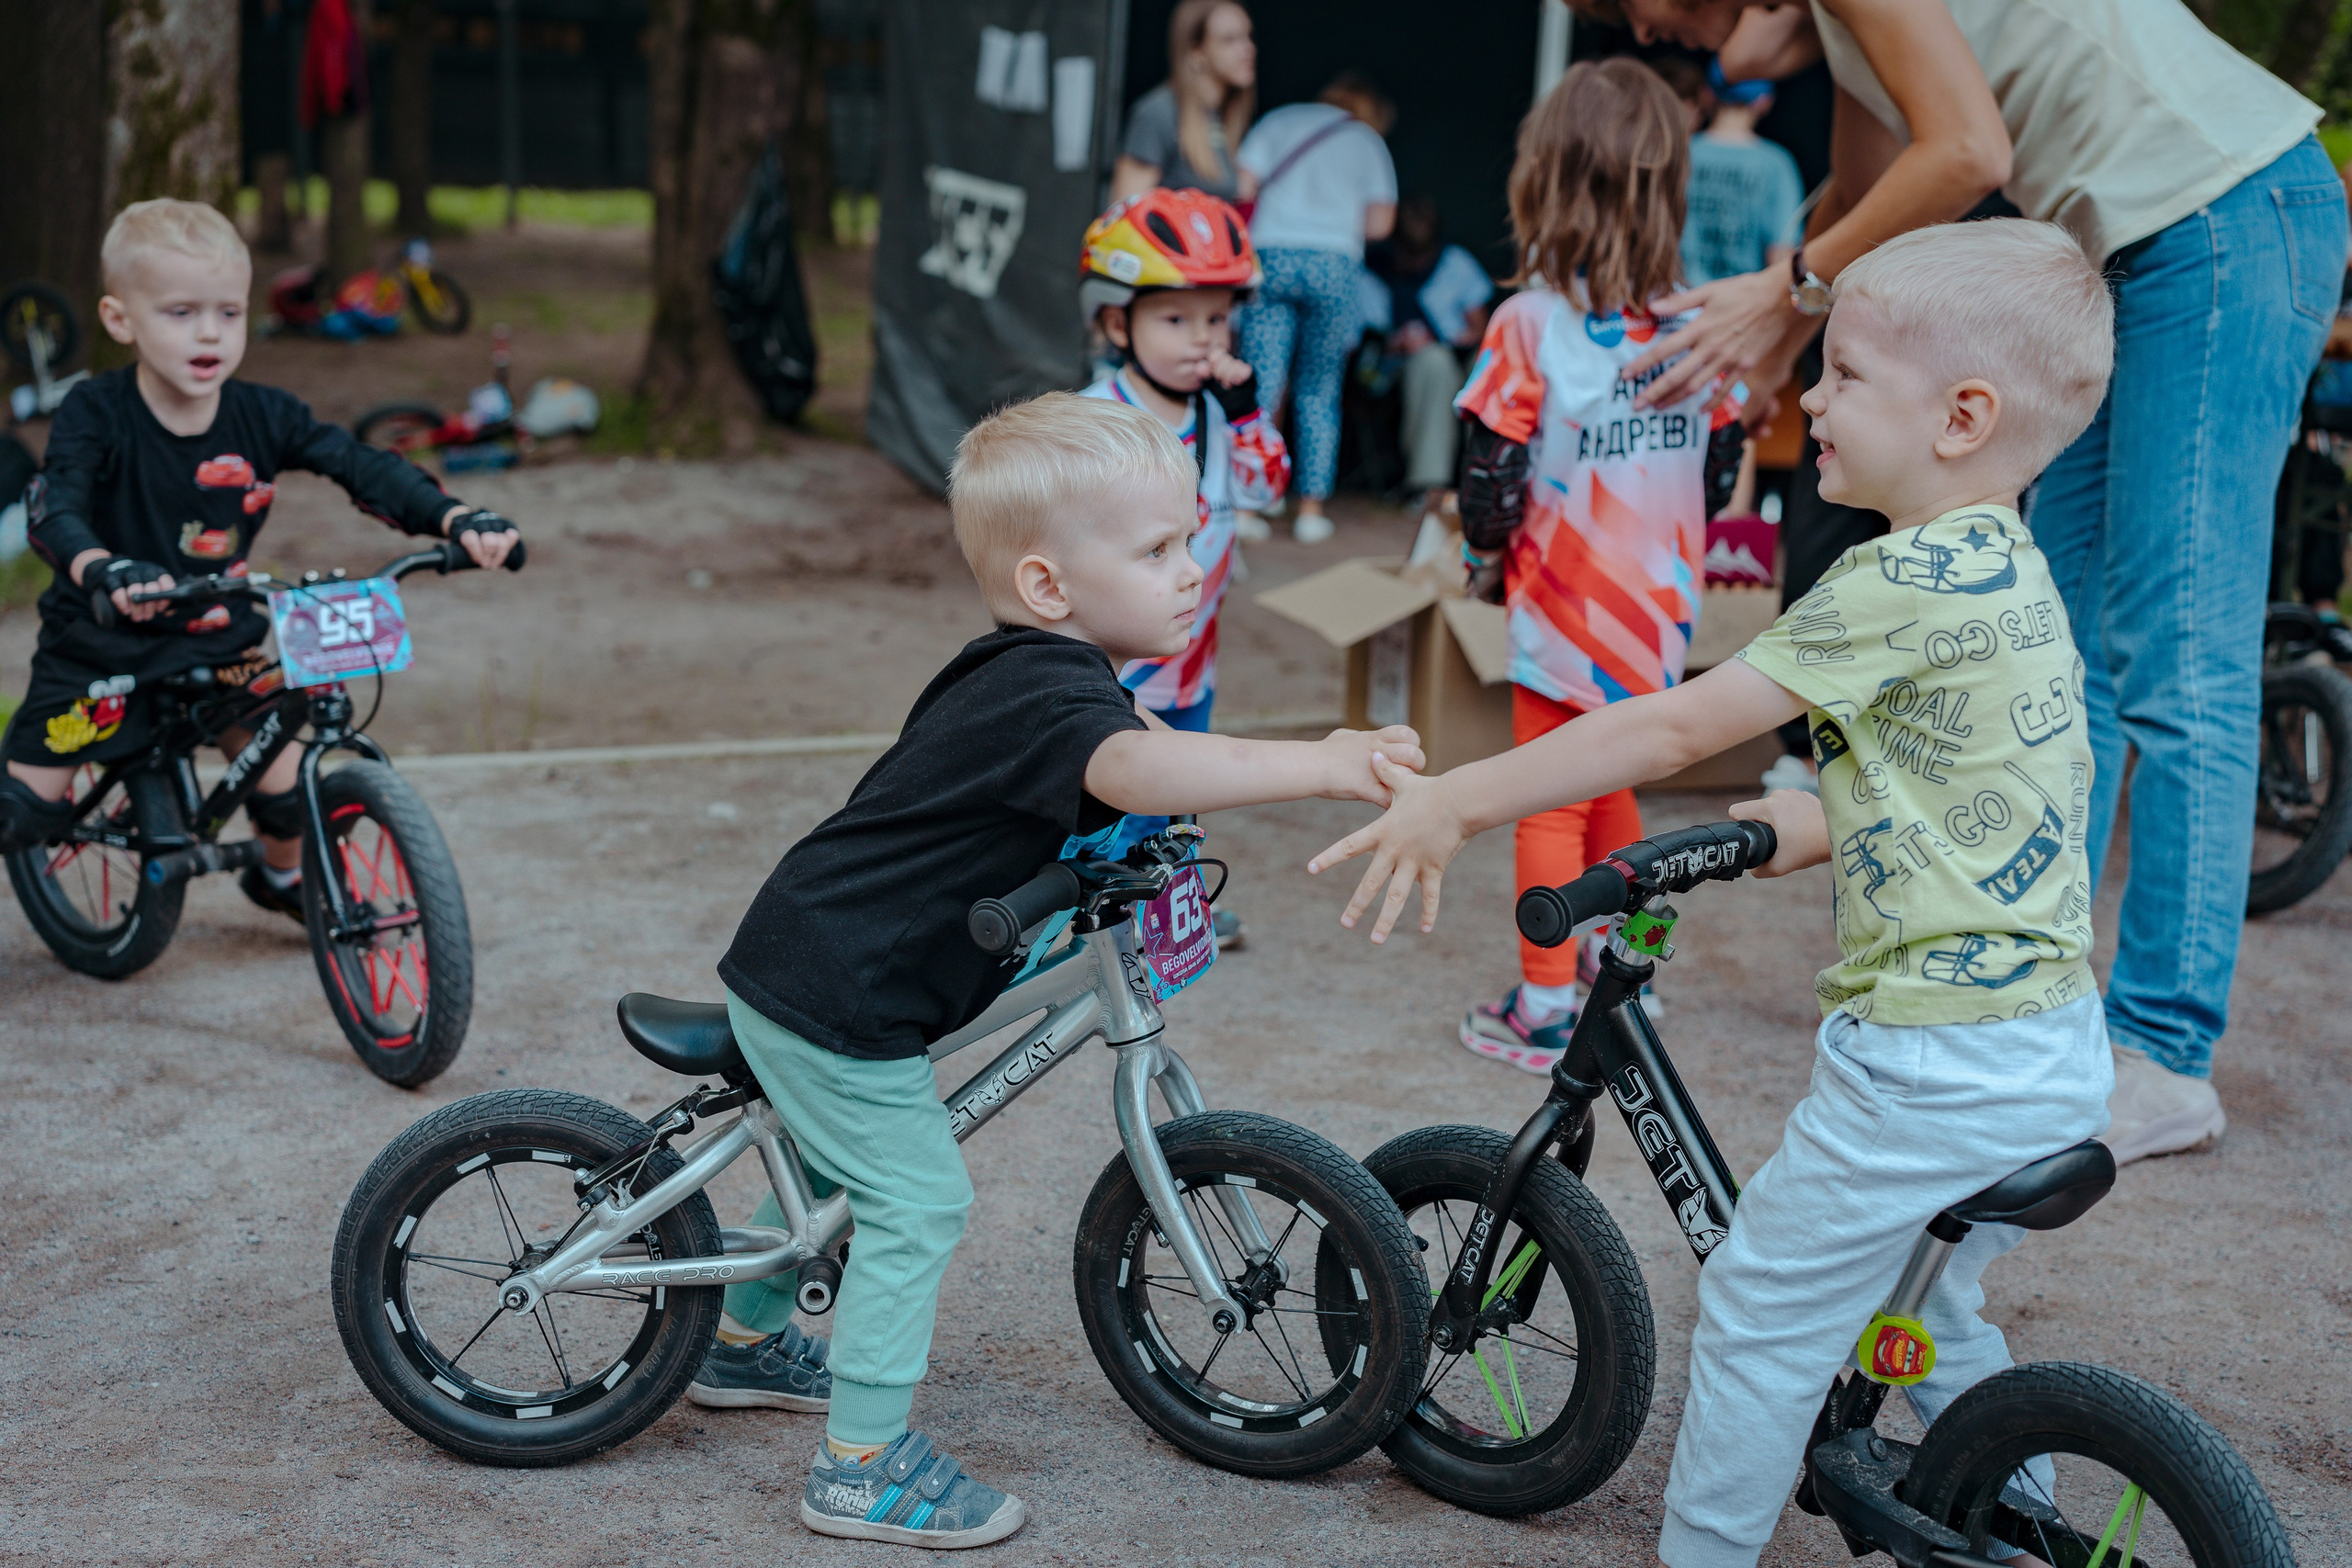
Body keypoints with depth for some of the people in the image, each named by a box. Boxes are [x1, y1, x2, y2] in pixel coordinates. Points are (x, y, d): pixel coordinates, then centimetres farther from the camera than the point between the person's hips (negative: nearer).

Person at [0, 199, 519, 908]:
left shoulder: (263, 417, -11)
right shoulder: (96, 415, -20)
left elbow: (364, 468, -14)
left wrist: (458, 519, -31)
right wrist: (103, 570, -56)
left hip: (218, 643, 3)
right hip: (102, 646, -3)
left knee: (286, 785, 9)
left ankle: (283, 876, 42)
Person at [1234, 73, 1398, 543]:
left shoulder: (1280, 121, 16)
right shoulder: (1368, 142, 15)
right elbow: (1379, 222, 7)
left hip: (1270, 254, 0)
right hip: (1333, 263, 0)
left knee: (1262, 384, -3)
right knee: (1320, 391, 8)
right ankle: (1311, 507, 6)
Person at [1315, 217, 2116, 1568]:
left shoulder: (1912, 580, -18)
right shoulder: (2010, 572, 10)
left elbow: (1677, 726, -20)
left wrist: (1458, 801, -16)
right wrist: (1822, 825, 22)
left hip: (1933, 1065, -9)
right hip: (2061, 1042, 9)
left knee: (1762, 1312, 6)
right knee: (1929, 1316, 27)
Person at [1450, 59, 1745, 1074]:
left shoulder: (1530, 324, -16)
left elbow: (1493, 467, -14)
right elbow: (1723, 459, 5)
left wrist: (1486, 554, 5)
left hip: (1563, 613, -5)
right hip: (1657, 611, 5)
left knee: (1553, 809, 5)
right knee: (1612, 789, 23)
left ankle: (1545, 1011, 9)